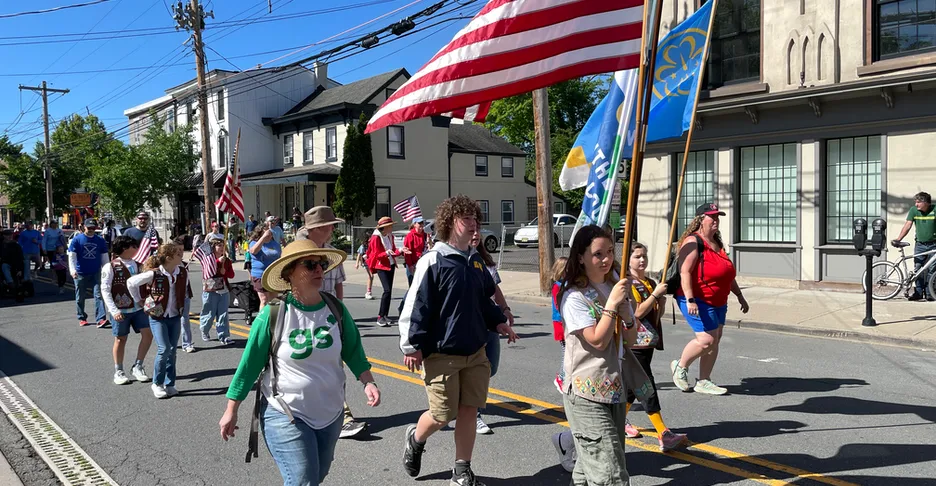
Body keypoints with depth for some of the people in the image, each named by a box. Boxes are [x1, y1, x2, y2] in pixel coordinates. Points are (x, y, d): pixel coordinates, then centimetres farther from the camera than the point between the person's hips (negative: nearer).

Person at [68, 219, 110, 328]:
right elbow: (72, 256, -5)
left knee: (99, 295, -10)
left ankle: (100, 319, -15)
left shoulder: (100, 240, 4)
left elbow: (104, 257, 9)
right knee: (80, 298, 10)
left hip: (96, 273, 1)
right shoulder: (77, 239, -1)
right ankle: (82, 318, 25)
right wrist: (73, 270, -17)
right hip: (80, 274, 0)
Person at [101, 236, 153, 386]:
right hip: (120, 310, -5)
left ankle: (137, 367, 13)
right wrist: (114, 310, -16)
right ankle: (118, 372, 21)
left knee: (148, 334, -2)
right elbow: (105, 289, -10)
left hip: (138, 308, 5)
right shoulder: (110, 267, -8)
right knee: (121, 339, 5)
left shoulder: (137, 265, 9)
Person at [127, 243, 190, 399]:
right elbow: (131, 282, -8)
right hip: (158, 317, -5)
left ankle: (169, 384, 18)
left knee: (172, 350, 7)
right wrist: (139, 301, -1)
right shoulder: (154, 274, -18)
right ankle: (157, 383, 7)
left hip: (175, 317, 5)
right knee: (164, 349, -12)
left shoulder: (183, 273, -2)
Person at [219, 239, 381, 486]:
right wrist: (231, 411, -4)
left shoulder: (336, 309, -5)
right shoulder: (273, 315, -15)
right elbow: (249, 363, -9)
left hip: (330, 413, 5)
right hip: (285, 415, -5)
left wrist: (368, 382, -11)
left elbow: (353, 350, 4)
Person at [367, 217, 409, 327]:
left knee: (389, 291, 7)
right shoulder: (376, 238, -12)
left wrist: (400, 251, -5)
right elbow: (376, 255, -14)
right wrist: (386, 253, -30)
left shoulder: (390, 236, 10)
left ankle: (385, 316, 15)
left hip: (391, 265, 8)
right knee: (387, 290, -17)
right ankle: (380, 317, -11)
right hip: (381, 266, -8)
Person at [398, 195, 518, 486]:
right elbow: (416, 305, -14)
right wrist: (412, 345, -15)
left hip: (475, 352, 6)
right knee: (443, 414, 3)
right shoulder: (433, 261, -14)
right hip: (442, 354, -6)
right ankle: (415, 439, 36)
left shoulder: (475, 261, 10)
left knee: (469, 410, 8)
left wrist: (498, 322, 14)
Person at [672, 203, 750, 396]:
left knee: (715, 341, 8)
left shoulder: (717, 242, 16)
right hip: (698, 301, -9)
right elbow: (685, 272, -21)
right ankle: (680, 366, 9)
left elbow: (728, 273, 25)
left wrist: (739, 295, 23)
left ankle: (703, 382, 17)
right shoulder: (693, 242, -12)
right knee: (706, 339, -15)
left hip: (718, 302, 9)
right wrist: (690, 300, -28)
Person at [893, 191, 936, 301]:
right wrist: (898, 239, -14)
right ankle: (918, 292, 8)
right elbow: (907, 225, -3)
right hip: (920, 244, 2)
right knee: (918, 269, 1)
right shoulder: (913, 210, -3)